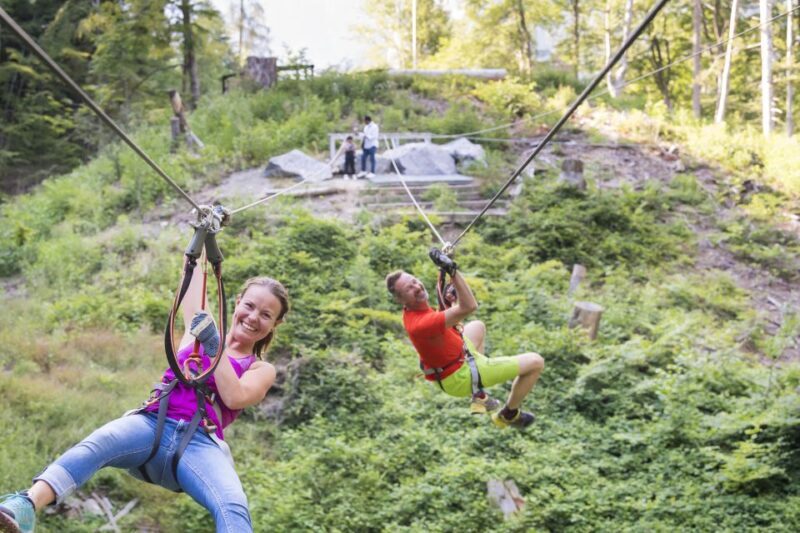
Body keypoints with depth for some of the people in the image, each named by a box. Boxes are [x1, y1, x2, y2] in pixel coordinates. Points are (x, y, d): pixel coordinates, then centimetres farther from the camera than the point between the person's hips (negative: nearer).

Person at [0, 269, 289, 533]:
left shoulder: (262, 370, 19)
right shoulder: (201, 330, 26)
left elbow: (234, 397, -1)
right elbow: (193, 287, 30)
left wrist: (214, 346, -4)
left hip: (200, 444, -1)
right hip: (153, 425, 2)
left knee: (233, 509, -35)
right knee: (95, 445, -34)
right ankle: (26, 506, -58)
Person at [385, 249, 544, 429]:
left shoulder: (411, 310, -8)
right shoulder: (420, 324, -39)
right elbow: (469, 307, -46)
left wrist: (451, 302, -1)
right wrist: (452, 270, -51)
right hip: (460, 377, -10)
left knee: (477, 326, 39)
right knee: (536, 362, -5)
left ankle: (479, 396, 31)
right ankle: (509, 414, 19)